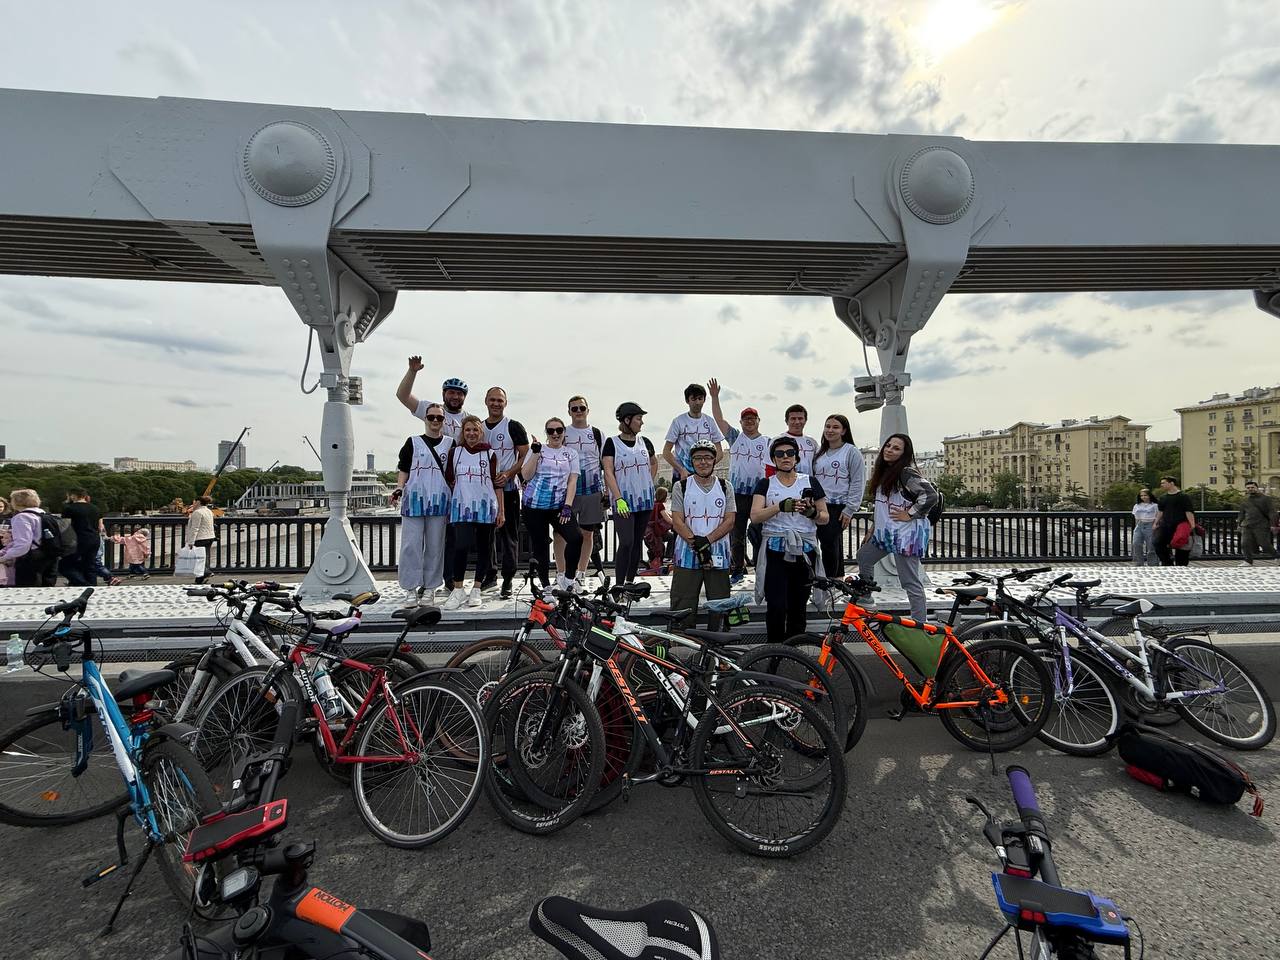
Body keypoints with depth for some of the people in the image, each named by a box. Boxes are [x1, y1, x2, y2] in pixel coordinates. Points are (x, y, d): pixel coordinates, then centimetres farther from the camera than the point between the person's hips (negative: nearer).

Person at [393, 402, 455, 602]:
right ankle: (411, 586, 5)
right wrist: (399, 488, -8)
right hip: (414, 499, -1)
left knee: (435, 545, 4)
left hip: (439, 501, 1)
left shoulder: (450, 444, 11)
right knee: (411, 544, -3)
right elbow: (403, 469, 9)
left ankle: (430, 587, 12)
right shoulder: (413, 442, 9)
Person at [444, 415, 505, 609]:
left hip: (486, 507, 0)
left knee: (484, 548, 4)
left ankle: (477, 589, 16)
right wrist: (447, 506, 7)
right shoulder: (454, 451, 9)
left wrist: (501, 511, 1)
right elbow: (448, 480, 12)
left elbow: (497, 484, 6)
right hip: (461, 507, 0)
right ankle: (458, 590, -1)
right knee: (461, 546, -13)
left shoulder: (490, 453, 6)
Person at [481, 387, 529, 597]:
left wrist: (508, 474, -18)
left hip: (508, 489, -5)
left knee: (509, 536, -3)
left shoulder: (514, 427, -2)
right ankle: (489, 576, 25)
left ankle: (507, 581, 3)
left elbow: (525, 455, -5)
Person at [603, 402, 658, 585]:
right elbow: (608, 472, -10)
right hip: (623, 501, -5)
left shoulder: (644, 442, 9)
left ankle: (630, 582, 20)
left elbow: (654, 463, 26)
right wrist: (618, 499, -19)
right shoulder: (612, 443, -4)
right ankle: (619, 585, -5)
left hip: (644, 499, 5)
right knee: (626, 542, -13)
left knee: (638, 542, 9)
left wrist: (650, 483, 12)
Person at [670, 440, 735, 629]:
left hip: (718, 556, 2)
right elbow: (677, 522, -3)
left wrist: (706, 540, -13)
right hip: (687, 555, -1)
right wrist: (697, 546, -14)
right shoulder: (681, 487, 4)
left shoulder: (724, 487, 9)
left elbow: (729, 521, 0)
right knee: (684, 608, -1)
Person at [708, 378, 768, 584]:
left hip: (760, 493, 0)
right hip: (737, 492, 0)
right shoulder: (735, 437, 9)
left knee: (760, 533, 1)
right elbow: (718, 418, 3)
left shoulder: (767, 442, 10)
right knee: (737, 533, 7)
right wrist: (715, 396, -3)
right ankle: (738, 570, 19)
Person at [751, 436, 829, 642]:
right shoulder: (766, 484, 8)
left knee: (798, 608, 5)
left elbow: (825, 517, 11)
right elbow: (755, 516, -6)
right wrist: (781, 506, -23)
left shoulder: (810, 482, 12)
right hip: (775, 550, -1)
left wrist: (812, 512, -12)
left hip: (804, 551, 2)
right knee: (776, 607, -9)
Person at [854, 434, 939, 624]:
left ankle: (919, 624, 4)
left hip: (906, 533, -11)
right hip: (886, 530, 11)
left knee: (910, 582, -6)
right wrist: (874, 528, 19)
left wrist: (909, 514, -18)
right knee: (863, 555, 26)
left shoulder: (907, 473, -16)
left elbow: (931, 495, -25)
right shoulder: (884, 471, 12)